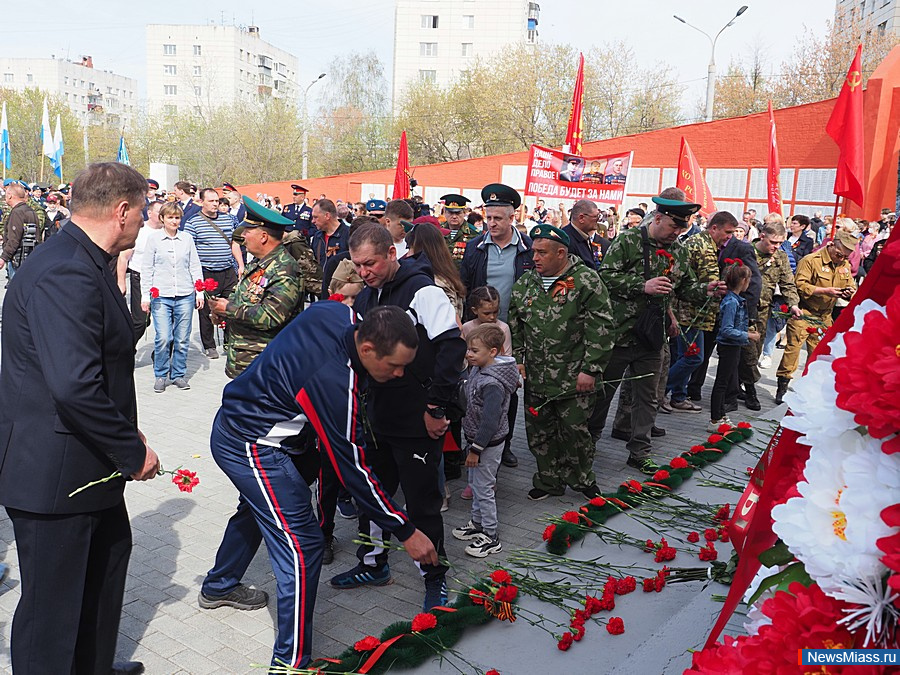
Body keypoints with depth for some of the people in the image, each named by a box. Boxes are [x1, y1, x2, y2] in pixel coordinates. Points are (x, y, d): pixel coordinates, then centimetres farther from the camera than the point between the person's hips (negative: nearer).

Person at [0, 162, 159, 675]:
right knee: (54, 600, 5)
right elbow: (75, 387, -34)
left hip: (87, 460, 11)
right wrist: (133, 450, -22)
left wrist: (125, 432, 11)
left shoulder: (83, 264, 9)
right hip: (54, 473, -11)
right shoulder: (65, 275, -26)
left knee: (111, 549, 27)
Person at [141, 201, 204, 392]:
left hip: (185, 296, 2)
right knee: (163, 338, -8)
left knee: (182, 339, 5)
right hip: (161, 296, -2)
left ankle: (178, 374, 19)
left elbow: (195, 266, 13)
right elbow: (146, 268, 4)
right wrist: (145, 295, 0)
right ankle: (161, 375, 9)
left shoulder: (187, 238, 8)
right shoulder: (154, 238, 2)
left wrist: (199, 291, 8)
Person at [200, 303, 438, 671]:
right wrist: (405, 532, -18)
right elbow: (352, 469, -27)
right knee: (303, 547, -9)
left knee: (257, 509, 31)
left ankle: (218, 587, 56)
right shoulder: (335, 382, -34)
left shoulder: (335, 312, -14)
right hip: (253, 449, -10)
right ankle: (291, 662, 2)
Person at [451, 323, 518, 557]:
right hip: (476, 439, 10)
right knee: (474, 483, 22)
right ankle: (477, 523, 39)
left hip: (488, 444, -10)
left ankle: (491, 537, 15)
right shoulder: (477, 371, 2)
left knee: (484, 488, 1)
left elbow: (490, 421, -27)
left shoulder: (492, 384, -28)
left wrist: (476, 449, -19)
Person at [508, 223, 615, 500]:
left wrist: (590, 370, -14)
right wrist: (517, 360, 9)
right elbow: (514, 326, 16)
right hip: (535, 377, 5)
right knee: (538, 431, 12)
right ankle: (549, 480, 30)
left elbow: (601, 329, -11)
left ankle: (583, 479, 27)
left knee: (574, 429, 4)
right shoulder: (525, 282, 8)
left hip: (573, 379, -5)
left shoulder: (586, 280, -9)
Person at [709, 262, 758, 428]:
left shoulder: (736, 300, 8)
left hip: (733, 347, 10)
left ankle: (720, 416, 27)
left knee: (727, 383, 16)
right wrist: (748, 336, -19)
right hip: (728, 347, -10)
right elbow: (727, 330, -25)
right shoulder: (731, 302, -21)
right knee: (722, 383, -2)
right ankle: (715, 421, 6)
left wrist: (746, 332, 11)